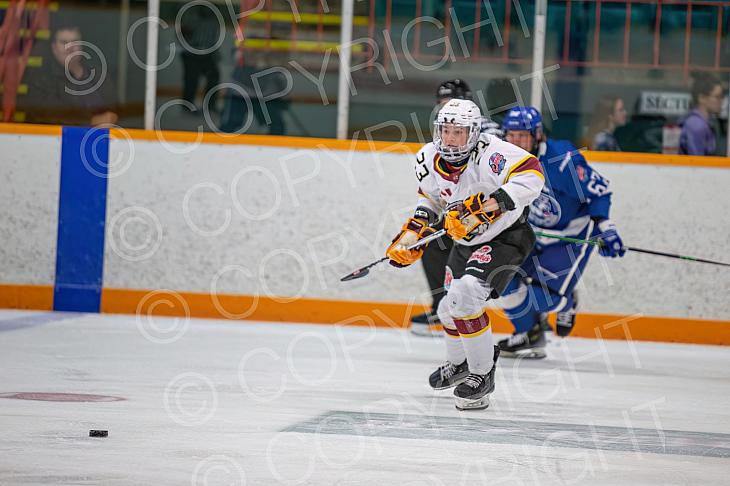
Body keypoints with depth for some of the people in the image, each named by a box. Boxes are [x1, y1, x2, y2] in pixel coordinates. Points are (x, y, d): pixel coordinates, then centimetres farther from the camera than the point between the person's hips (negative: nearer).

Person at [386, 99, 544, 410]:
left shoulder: (490, 153, -28)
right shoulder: (429, 159, -5)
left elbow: (531, 174, -39)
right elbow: (430, 197, 14)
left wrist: (489, 203, -45)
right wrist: (414, 230, 1)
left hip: (505, 238, -8)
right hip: (466, 242, 8)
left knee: (465, 297, -26)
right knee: (449, 309, 16)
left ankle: (482, 373, -10)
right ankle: (459, 363, 48)